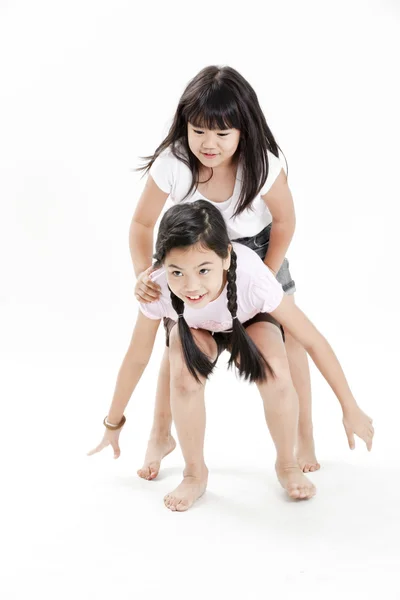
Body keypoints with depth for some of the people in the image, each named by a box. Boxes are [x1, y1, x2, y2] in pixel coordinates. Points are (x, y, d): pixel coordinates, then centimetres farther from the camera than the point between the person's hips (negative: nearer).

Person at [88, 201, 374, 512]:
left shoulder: (253, 277, -42)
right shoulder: (159, 289, -36)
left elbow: (314, 341, -29)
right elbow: (136, 358, -19)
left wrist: (350, 409, -20)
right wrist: (113, 423, -6)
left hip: (251, 321, -1)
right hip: (193, 327, 1)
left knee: (276, 375, -29)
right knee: (184, 375, -30)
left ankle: (287, 465, 0)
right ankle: (195, 473, -4)